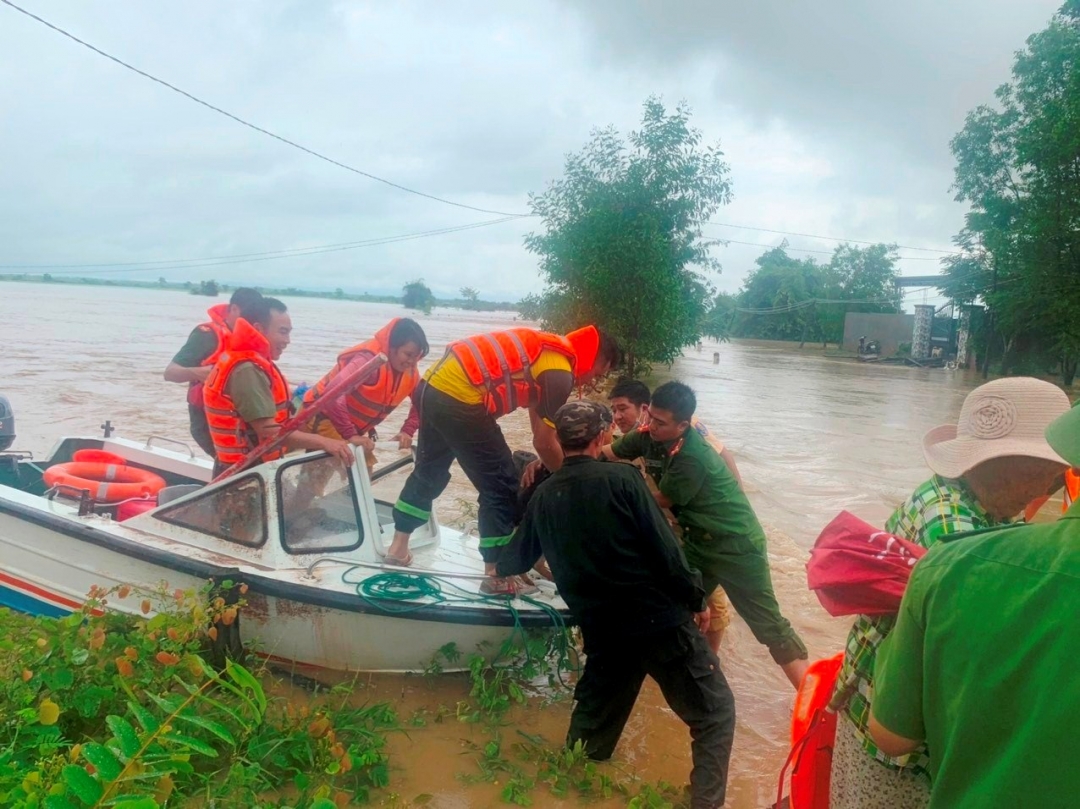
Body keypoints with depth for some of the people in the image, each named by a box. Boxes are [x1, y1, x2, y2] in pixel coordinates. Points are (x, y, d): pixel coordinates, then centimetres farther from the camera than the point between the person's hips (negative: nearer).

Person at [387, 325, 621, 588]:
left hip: (435, 386, 10)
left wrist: (552, 461, 27)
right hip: (460, 398, -10)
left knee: (429, 471, 26)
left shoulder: (550, 350, 19)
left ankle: (398, 546, 40)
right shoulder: (559, 371, -8)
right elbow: (543, 441, -4)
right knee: (502, 485, 3)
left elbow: (540, 430, 26)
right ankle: (497, 575, 13)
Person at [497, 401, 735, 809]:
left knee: (593, 722, 24)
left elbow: (518, 557, 20)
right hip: (660, 620, -5)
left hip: (602, 632, 5)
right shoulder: (621, 477, -10)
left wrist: (498, 568, 44)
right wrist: (696, 598, 3)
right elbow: (663, 548, -12)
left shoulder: (544, 496, 5)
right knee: (714, 714, 10)